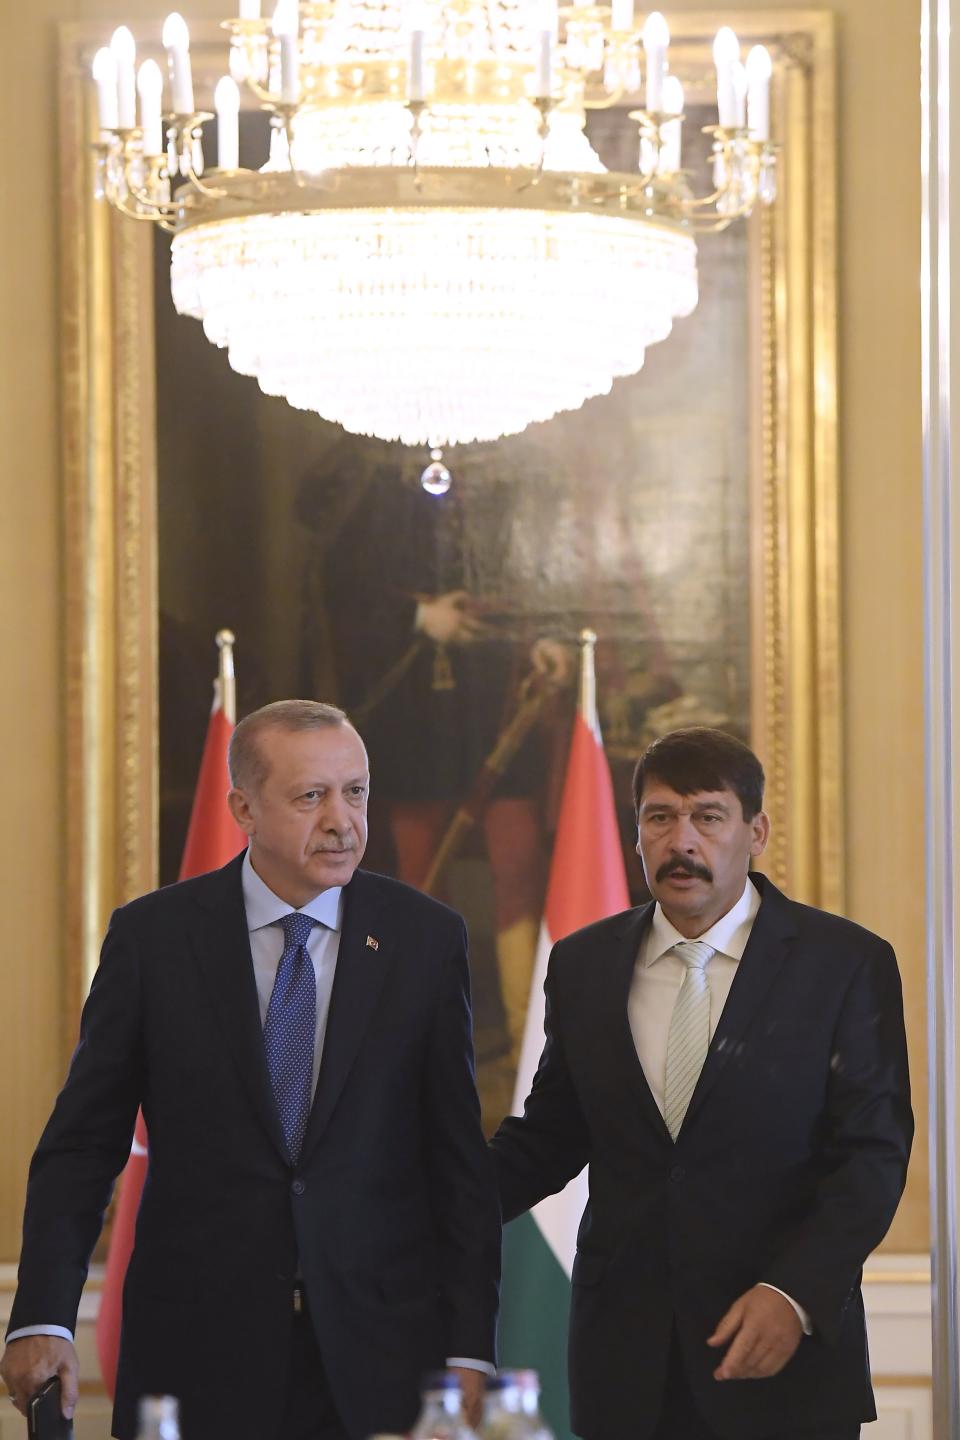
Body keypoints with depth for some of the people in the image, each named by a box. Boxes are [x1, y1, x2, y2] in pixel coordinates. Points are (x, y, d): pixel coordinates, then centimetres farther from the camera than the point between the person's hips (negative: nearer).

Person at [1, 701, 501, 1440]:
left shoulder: (426, 937, 2)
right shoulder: (152, 936, 0)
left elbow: (460, 1157, 3)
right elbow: (83, 1143, 1)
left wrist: (468, 1348, -2)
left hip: (380, 1355, 1)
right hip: (199, 1353, 0)